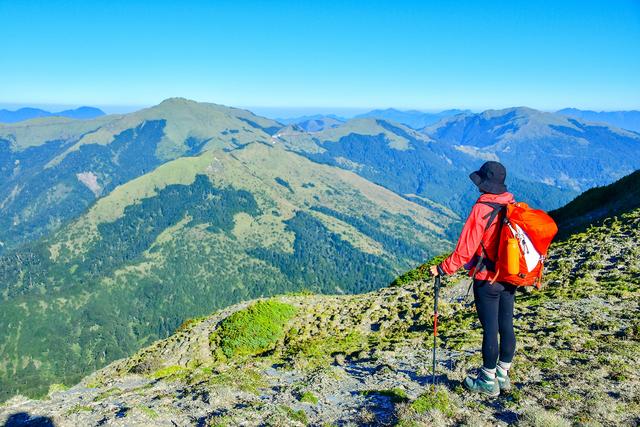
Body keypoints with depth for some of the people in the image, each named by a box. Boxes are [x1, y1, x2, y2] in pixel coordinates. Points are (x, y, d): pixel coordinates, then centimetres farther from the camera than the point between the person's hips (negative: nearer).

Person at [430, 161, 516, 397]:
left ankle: (488, 382, 17)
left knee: (490, 330, 3)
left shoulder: (481, 209, -18)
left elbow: (465, 249, -19)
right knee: (506, 327, 15)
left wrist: (443, 269, -10)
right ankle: (503, 375, 29)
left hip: (487, 280, -7)